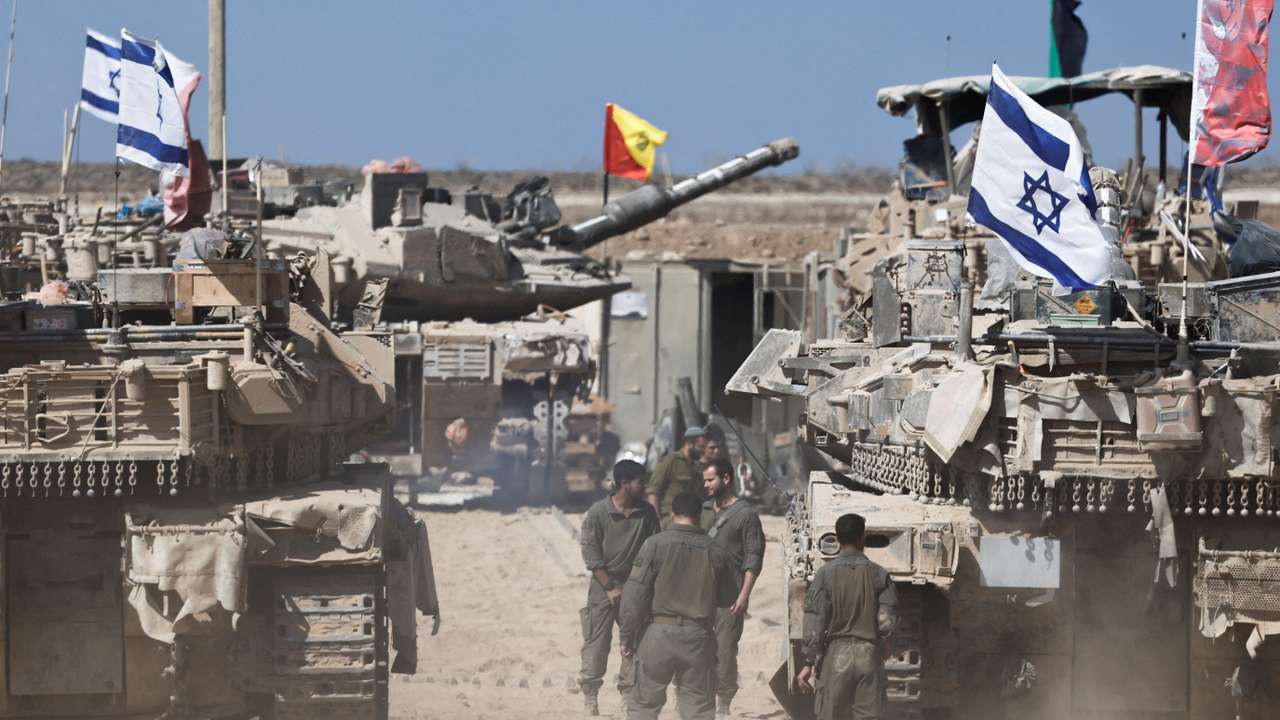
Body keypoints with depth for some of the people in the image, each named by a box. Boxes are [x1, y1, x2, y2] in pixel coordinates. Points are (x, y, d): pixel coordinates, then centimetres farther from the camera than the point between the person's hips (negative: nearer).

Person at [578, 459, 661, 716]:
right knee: (597, 640, -4)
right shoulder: (598, 513, -10)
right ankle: (590, 693, 3)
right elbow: (591, 554, -9)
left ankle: (629, 690, 11)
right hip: (604, 583, -3)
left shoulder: (647, 513, 0)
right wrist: (610, 588, -12)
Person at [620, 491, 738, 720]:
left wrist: (627, 636, -1)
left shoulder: (655, 545, -7)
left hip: (659, 633, -2)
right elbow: (727, 597, 13)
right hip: (698, 637, 2)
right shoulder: (716, 553, 1)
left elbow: (635, 594, -8)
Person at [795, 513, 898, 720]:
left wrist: (809, 663, -3)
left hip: (836, 654, -1)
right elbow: (887, 623, -4)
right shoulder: (879, 575, -2)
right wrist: (880, 652, 13)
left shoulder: (825, 574, -5)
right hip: (869, 656, 1)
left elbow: (814, 623, -7)